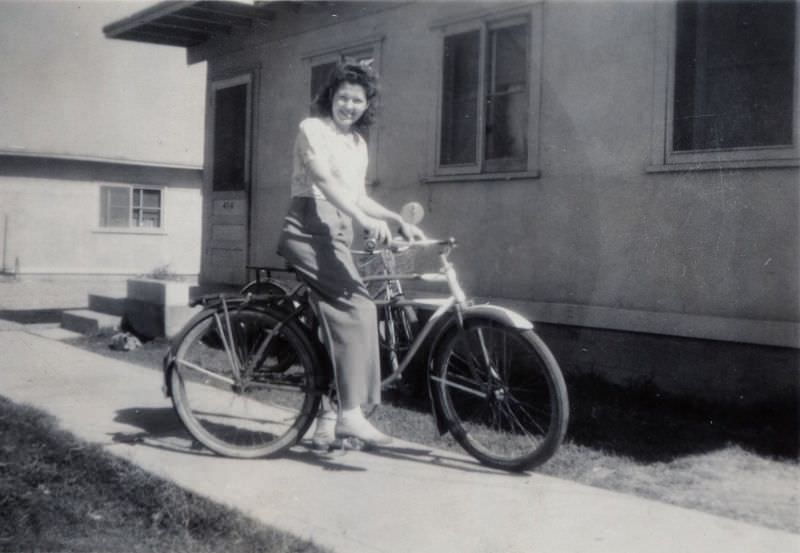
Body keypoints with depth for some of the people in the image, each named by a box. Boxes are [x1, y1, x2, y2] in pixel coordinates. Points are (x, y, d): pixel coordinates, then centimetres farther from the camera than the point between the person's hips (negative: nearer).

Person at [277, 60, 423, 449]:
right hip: (310, 227, -8)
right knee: (358, 308, -22)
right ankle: (351, 413, -23)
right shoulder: (312, 128, -2)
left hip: (338, 233, 8)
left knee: (338, 318, 4)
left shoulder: (358, 143, 20)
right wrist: (365, 220, -30)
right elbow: (324, 180, -18)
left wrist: (398, 220, 4)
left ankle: (326, 422, 12)